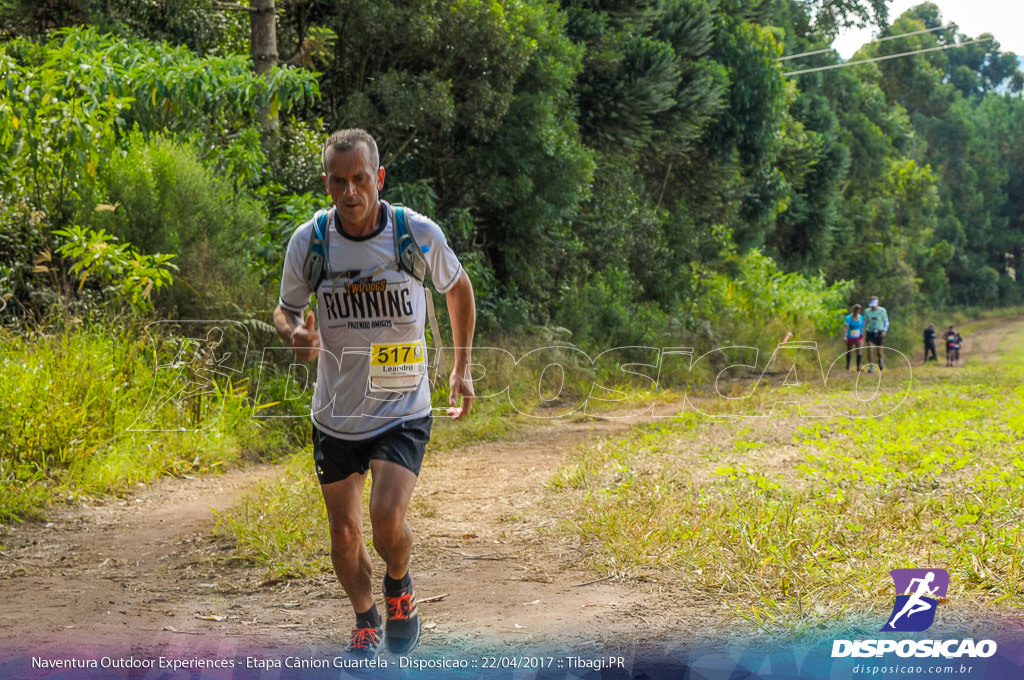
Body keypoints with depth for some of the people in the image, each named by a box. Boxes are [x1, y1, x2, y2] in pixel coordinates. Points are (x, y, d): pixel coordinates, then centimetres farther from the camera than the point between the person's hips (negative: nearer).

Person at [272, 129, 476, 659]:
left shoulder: (419, 234, -12)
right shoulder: (307, 242, -10)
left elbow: (459, 288, 8)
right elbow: (285, 309, 6)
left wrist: (462, 368, 11)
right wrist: (295, 334, -19)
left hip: (403, 411, -2)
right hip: (336, 413, 2)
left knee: (387, 519, -20)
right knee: (344, 535, 8)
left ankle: (399, 586, 15)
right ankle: (366, 622, 36)